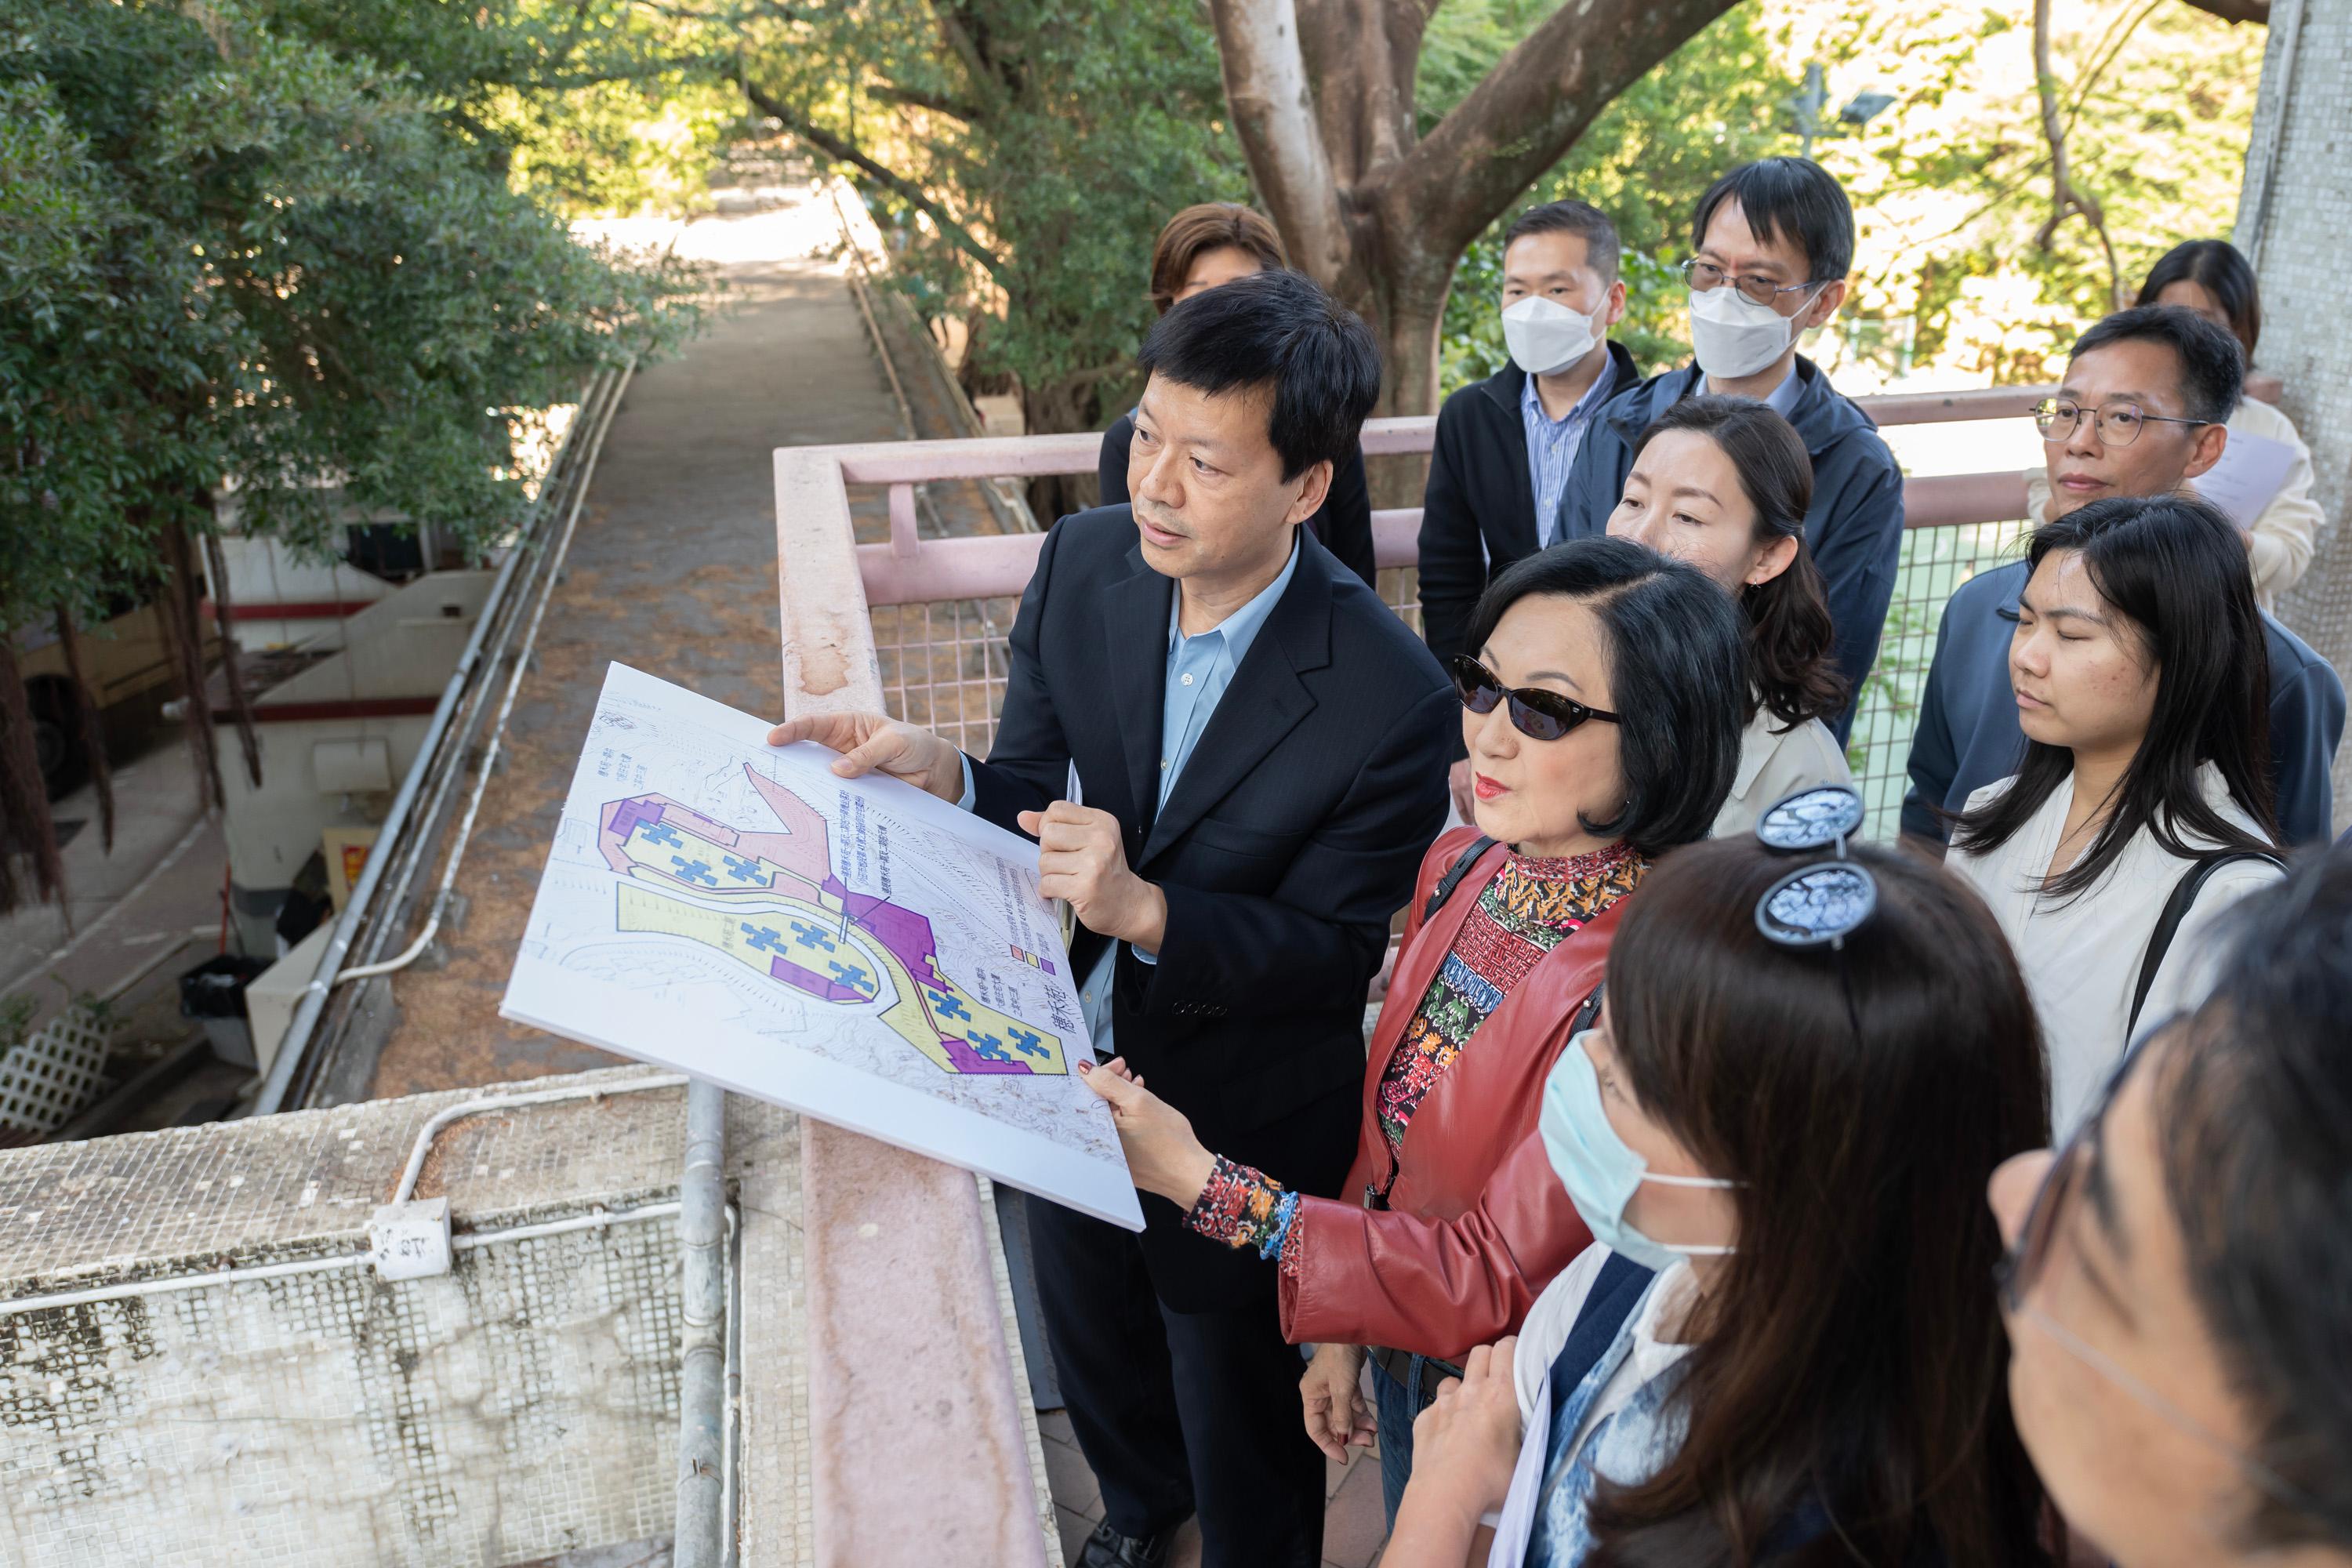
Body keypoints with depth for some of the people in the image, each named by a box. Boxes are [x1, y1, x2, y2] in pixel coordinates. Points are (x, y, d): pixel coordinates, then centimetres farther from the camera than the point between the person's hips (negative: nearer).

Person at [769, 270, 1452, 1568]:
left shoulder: (1388, 699, -30)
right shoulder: (1084, 560, -14)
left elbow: (1335, 949, -21)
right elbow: (1036, 793, -5)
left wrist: (1145, 909, -36)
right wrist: (940, 773, -27)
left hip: (1244, 1120, -5)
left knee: (1237, 1402, 21)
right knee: (1091, 1339, 32)